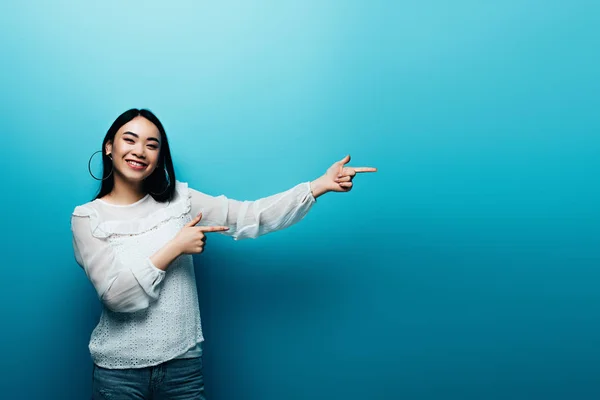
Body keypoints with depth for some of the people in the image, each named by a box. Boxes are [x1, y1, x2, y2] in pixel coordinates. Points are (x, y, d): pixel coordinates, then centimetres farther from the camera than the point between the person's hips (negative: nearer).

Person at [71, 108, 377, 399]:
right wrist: (175, 248, -17)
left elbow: (250, 218, -10)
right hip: (119, 371, -2)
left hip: (183, 363, 2)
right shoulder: (87, 217, -5)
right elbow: (118, 295, -15)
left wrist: (321, 185, -17)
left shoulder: (179, 199, 1)